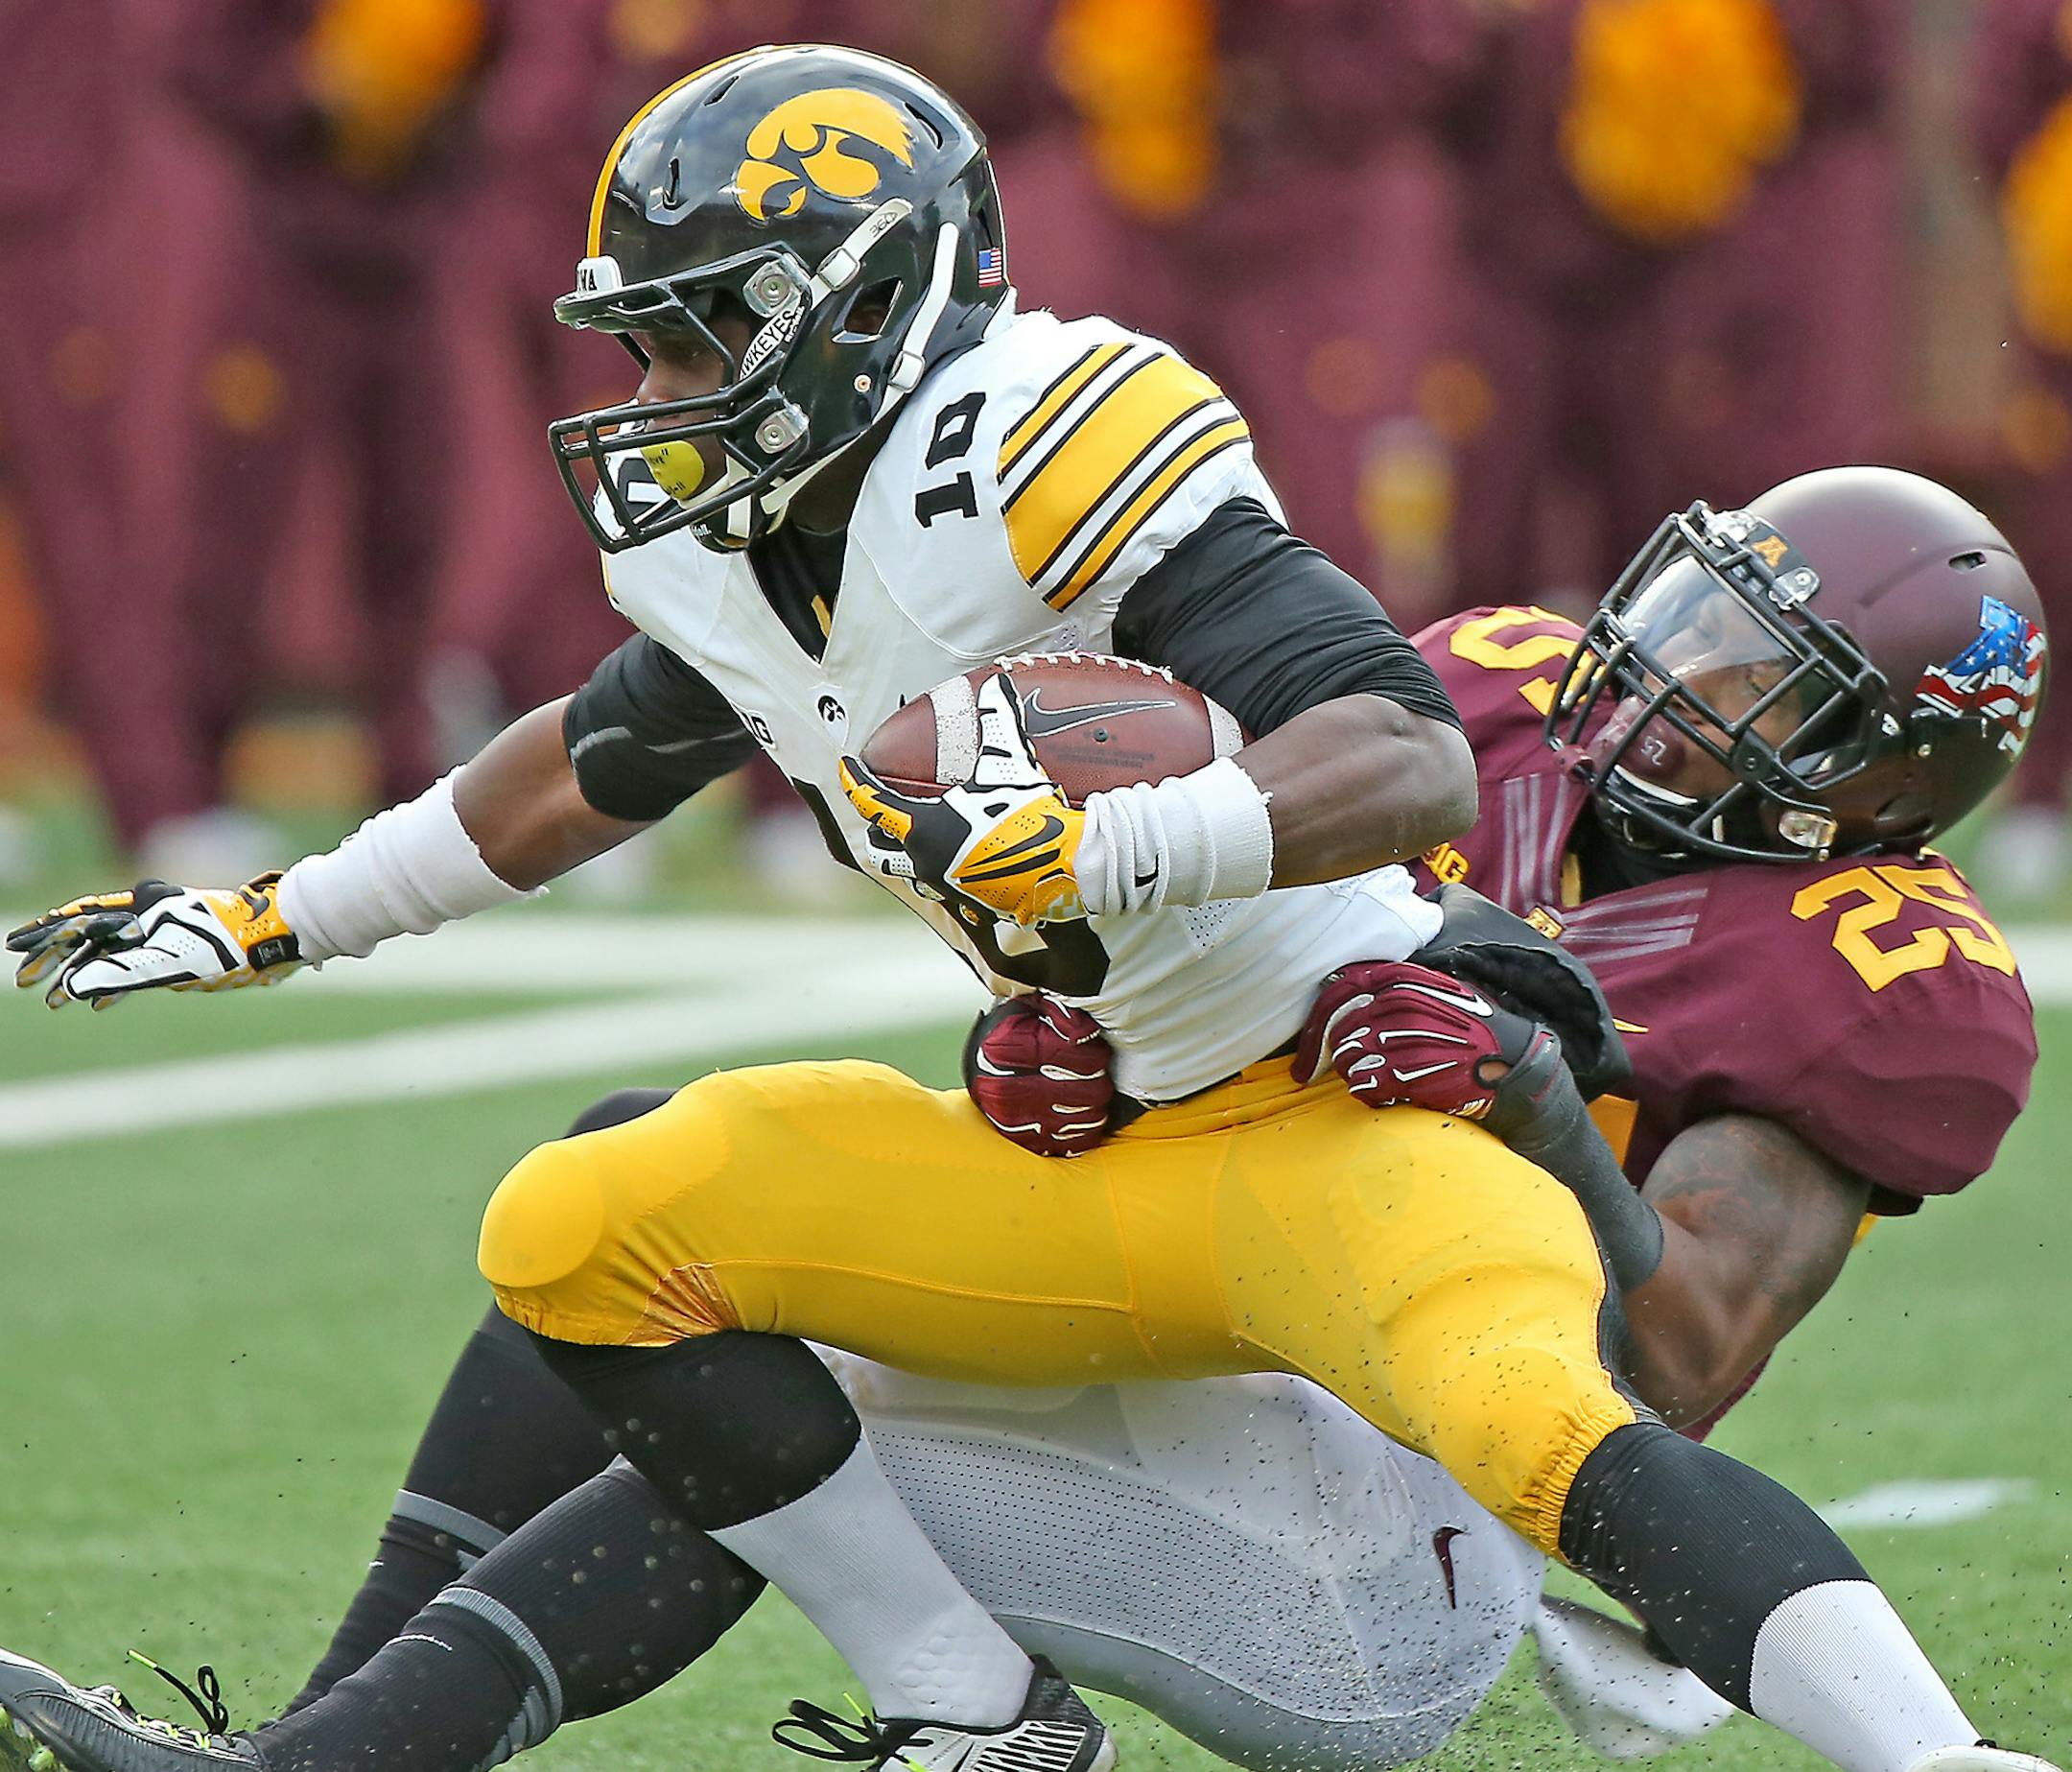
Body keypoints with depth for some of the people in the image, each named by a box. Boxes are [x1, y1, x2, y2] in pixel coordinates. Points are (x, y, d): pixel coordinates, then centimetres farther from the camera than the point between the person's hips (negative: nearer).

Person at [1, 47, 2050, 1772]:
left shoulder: (1042, 448, -20)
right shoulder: (728, 554, 7)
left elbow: (1418, 764, -29)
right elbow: (588, 761, 30)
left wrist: (1096, 843, -43)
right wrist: (262, 923, 35)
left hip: (1369, 1112, -9)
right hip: (1113, 1174, 9)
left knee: (1533, 1423, -39)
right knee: (579, 1230, 0)